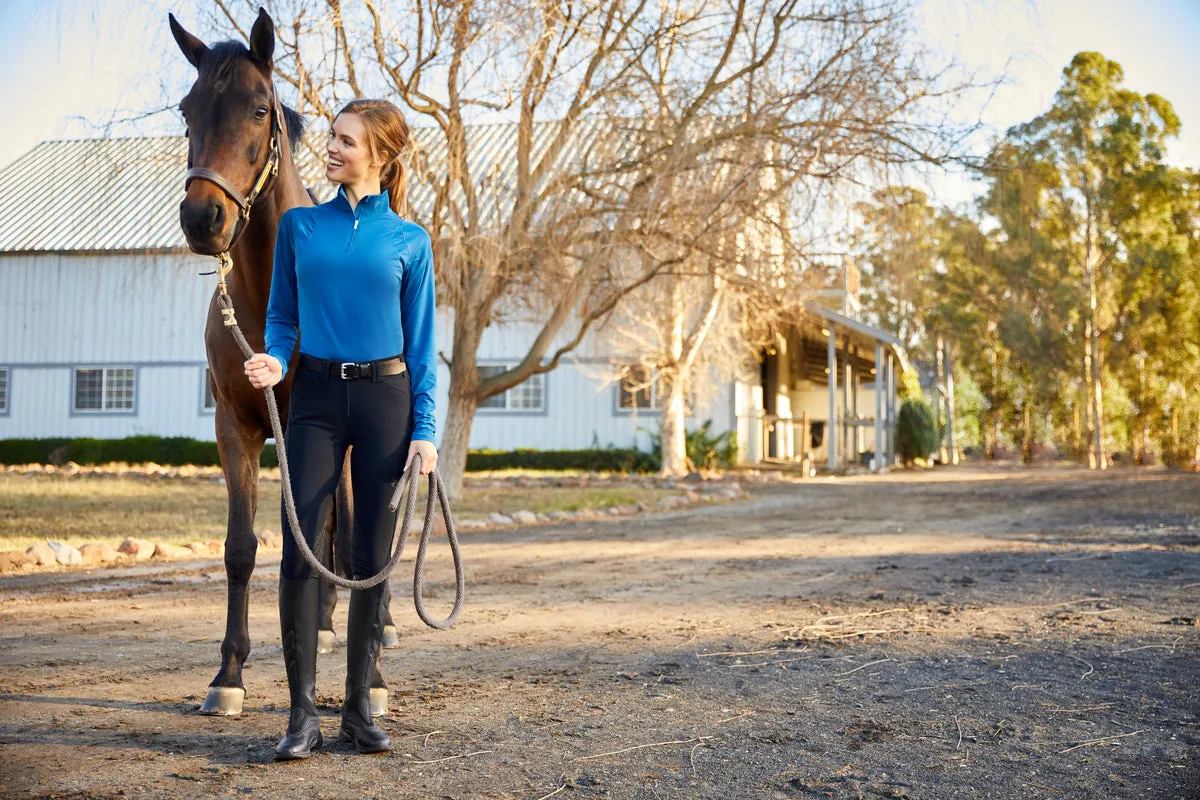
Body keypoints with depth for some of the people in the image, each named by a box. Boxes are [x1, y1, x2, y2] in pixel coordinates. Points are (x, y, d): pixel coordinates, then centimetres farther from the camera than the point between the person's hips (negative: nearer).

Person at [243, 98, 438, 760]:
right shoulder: (299, 226, 6)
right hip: (316, 397, 1)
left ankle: (359, 708, 15)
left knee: (373, 557, 4)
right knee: (299, 553, -7)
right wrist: (274, 359, -11)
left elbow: (422, 344, 3)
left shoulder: (409, 241, 2)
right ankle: (302, 713, 2)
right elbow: (282, 315, 11)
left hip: (385, 399, -1)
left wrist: (425, 430, -4)